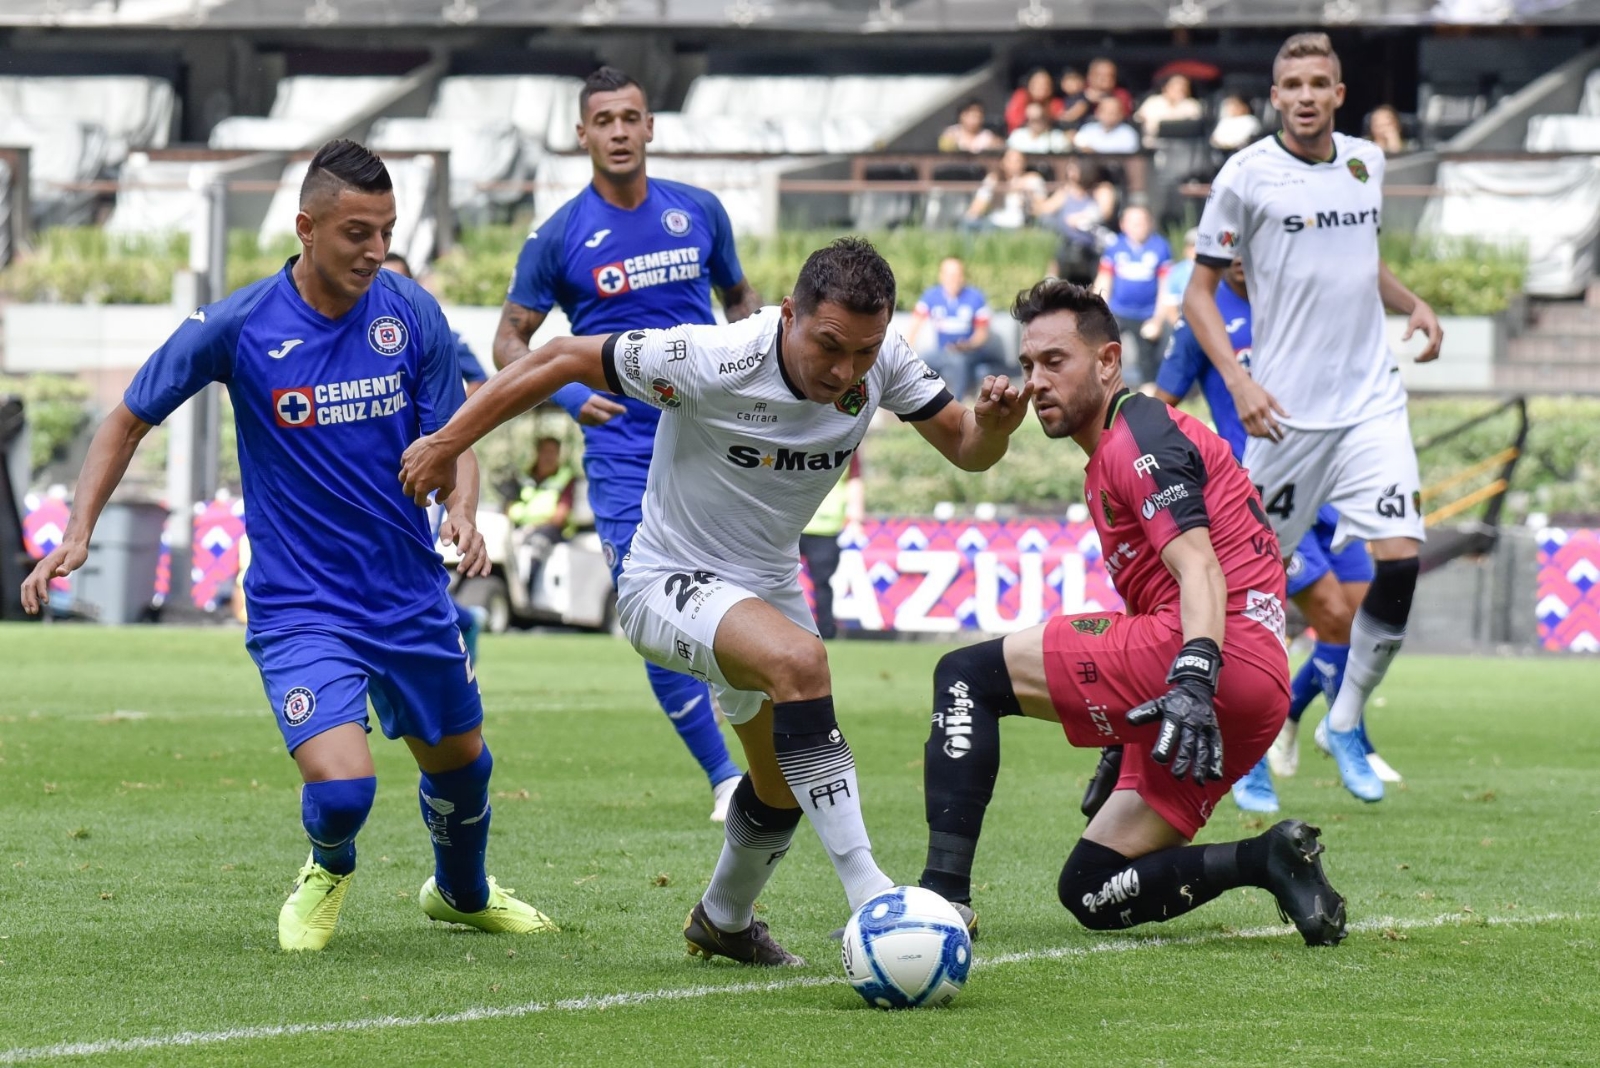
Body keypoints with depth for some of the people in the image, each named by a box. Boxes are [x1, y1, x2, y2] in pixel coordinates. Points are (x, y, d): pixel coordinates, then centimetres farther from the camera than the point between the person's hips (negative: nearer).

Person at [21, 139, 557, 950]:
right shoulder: (236, 328, -13)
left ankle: (462, 892, 54)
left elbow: (453, 440, 1)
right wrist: (77, 535, -8)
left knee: (462, 763, 19)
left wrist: (462, 511, -21)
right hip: (298, 606, -4)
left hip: (412, 599, 4)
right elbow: (129, 421, 0)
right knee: (342, 787, -21)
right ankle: (328, 871, 18)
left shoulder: (412, 314, -6)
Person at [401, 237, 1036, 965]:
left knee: (784, 788, 20)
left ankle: (723, 920, 51)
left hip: (767, 588, 7)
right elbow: (561, 361, -21)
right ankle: (866, 892, -36)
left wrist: (992, 427, -29)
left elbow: (965, 450, -5)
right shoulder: (712, 362, -30)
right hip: (668, 584, -7)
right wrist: (447, 444, -17)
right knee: (800, 659, -36)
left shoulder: (882, 363, -15)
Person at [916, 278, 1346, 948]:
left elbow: (1200, 568, -17)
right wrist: (1123, 747, 32)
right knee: (1089, 891, 11)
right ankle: (1267, 860, -3)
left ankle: (944, 892, -21)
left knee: (967, 676, -9)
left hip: (1227, 660, -10)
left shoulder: (1139, 435, -3)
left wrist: (1193, 679, -33)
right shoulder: (1105, 462, 29)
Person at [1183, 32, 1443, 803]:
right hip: (1287, 409, -4)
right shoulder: (1247, 176, -6)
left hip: (1371, 399, 4)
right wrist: (1239, 381, -16)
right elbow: (1199, 292, -3)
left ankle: (1347, 724, 8)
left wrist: (1412, 305, 7)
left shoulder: (1366, 162, 10)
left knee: (1400, 558, -9)